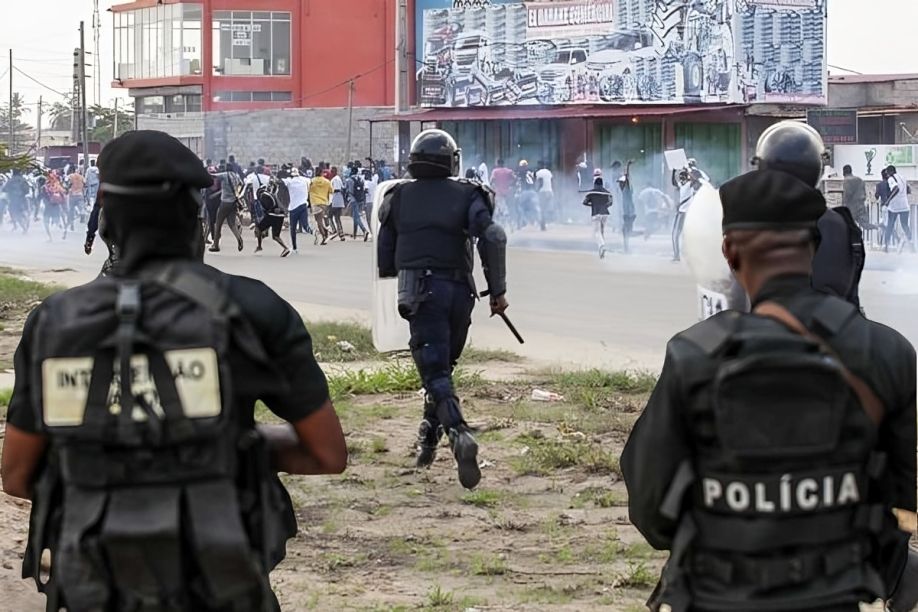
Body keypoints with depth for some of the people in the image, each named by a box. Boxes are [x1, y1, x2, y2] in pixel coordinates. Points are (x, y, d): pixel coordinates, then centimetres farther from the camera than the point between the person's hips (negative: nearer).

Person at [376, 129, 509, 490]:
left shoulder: (398, 198, 10)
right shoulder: (466, 195, 6)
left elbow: (384, 262, 11)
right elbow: (492, 237, -11)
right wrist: (498, 290, -6)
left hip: (421, 293, -2)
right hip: (459, 292, 2)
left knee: (435, 371, -9)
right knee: (442, 366, 21)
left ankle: (459, 434, -32)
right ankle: (428, 438, 27)